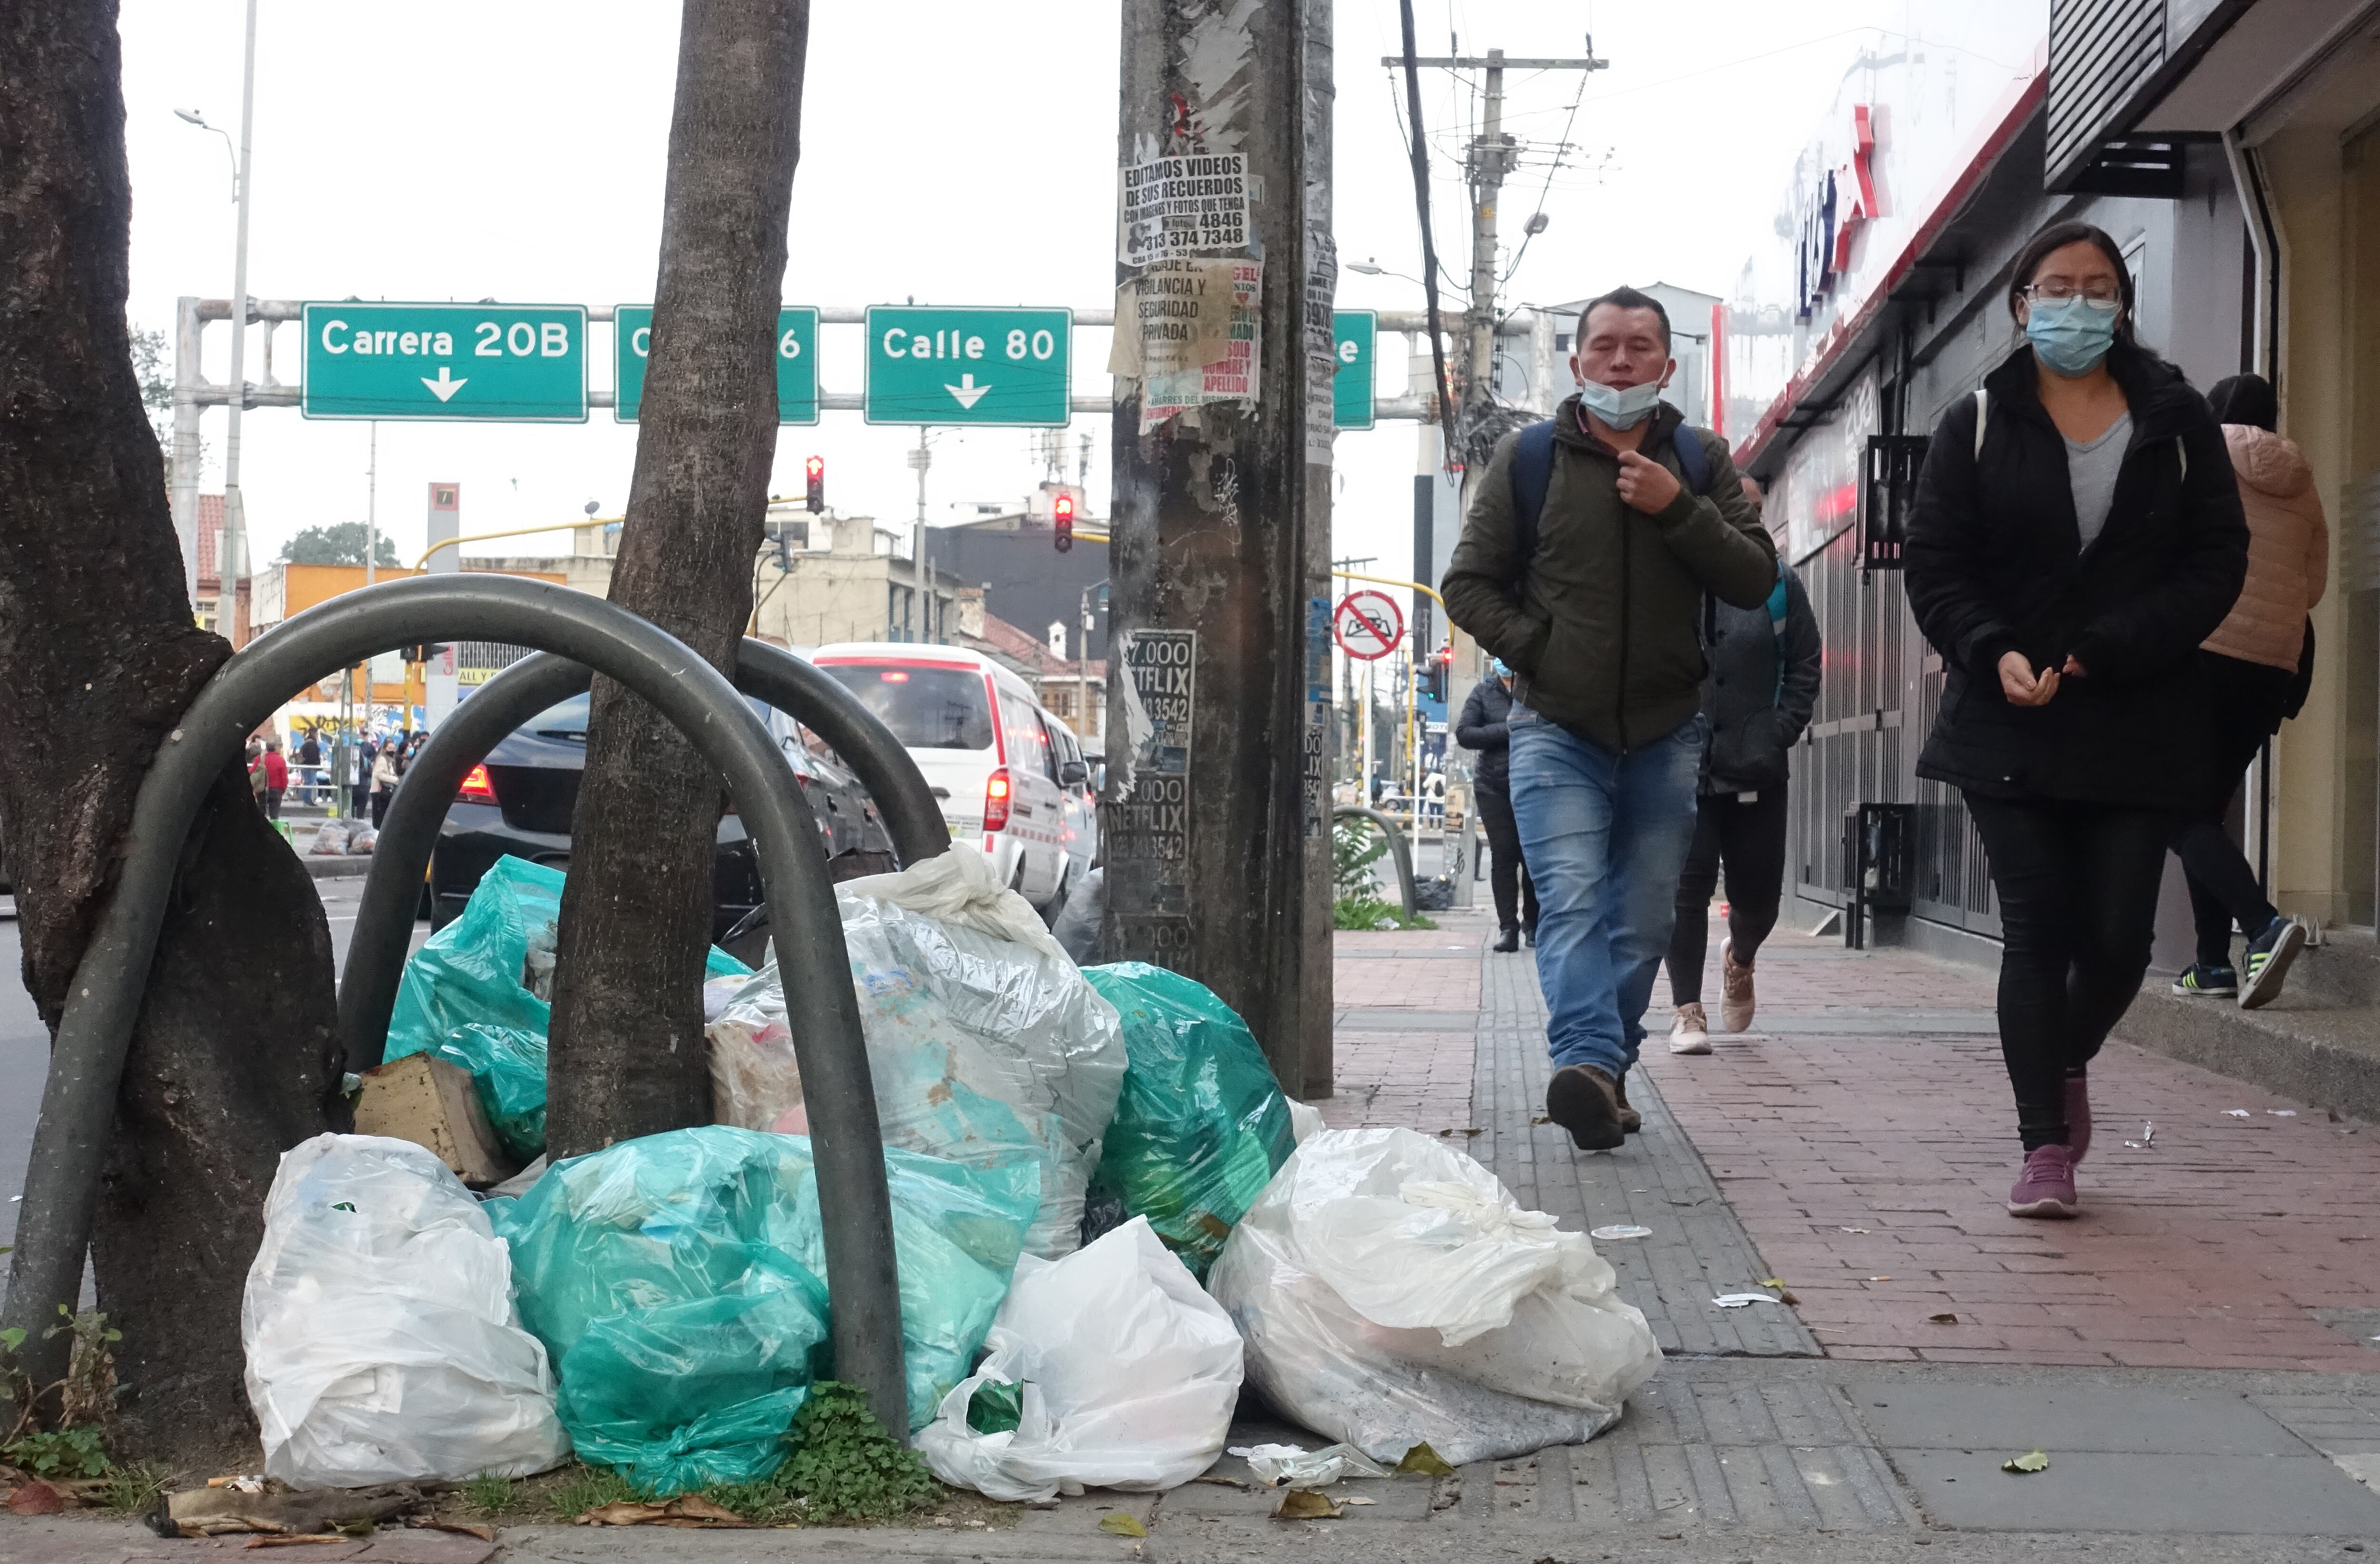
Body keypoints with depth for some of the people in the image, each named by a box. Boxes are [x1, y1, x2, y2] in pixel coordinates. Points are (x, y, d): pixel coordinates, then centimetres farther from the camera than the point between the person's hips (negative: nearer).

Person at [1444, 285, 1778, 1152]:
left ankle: (1604, 1071, 17)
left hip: (1667, 734, 2)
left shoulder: (1700, 461, 9)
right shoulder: (1528, 458, 5)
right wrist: (1536, 649, -6)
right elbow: (1469, 583, 8)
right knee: (1572, 901, -18)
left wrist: (1679, 511, -12)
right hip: (1555, 730, -2)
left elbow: (1756, 580, 1)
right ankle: (1590, 1064, -31)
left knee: (1644, 917, 6)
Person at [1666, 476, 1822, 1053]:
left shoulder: (1779, 585, 5)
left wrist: (1780, 736, -4)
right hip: (1683, 766, -1)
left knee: (1758, 891, 7)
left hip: (1757, 769, 2)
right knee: (1688, 887, -4)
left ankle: (1740, 961, 40)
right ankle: (1687, 1010, 4)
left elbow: (1804, 668, 6)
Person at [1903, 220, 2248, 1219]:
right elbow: (1932, 565, 1)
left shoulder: (2176, 423, 6)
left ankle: (2068, 1062, 33)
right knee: (2036, 931, -3)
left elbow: (2217, 564, 0)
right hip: (2010, 724, -1)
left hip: (2137, 722, 1)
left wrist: (2108, 650, -12)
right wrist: (1995, 653, -17)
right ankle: (2046, 1145, 4)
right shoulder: (1978, 426, 5)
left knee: (2119, 935, 2)